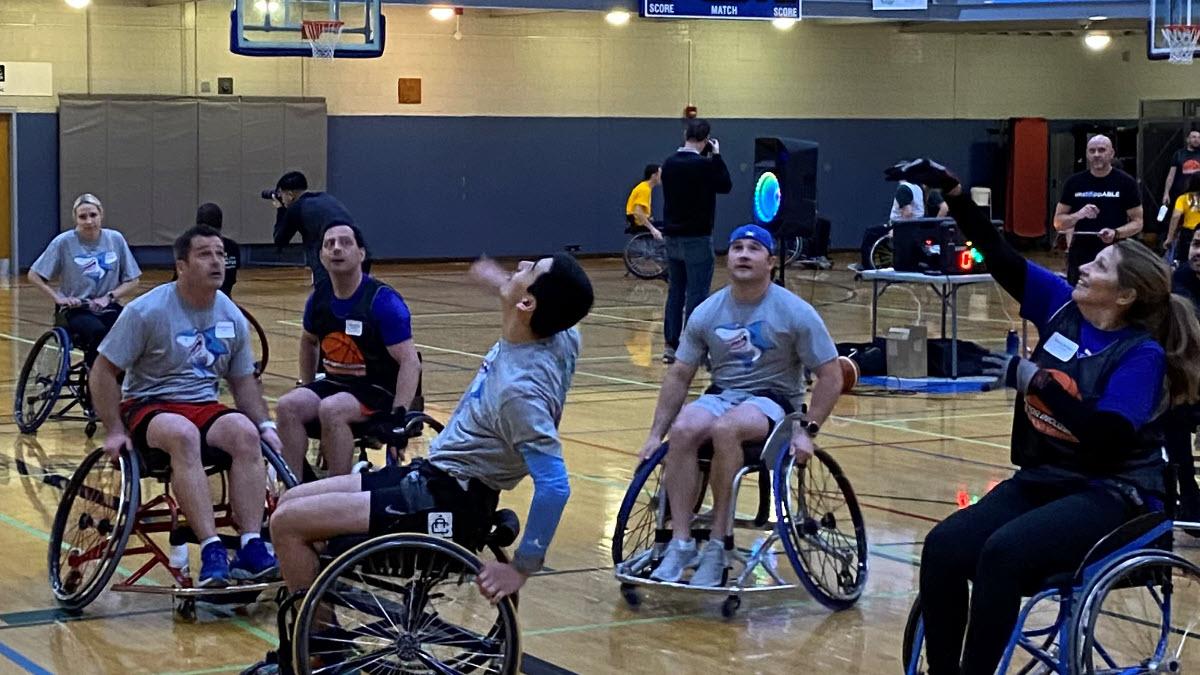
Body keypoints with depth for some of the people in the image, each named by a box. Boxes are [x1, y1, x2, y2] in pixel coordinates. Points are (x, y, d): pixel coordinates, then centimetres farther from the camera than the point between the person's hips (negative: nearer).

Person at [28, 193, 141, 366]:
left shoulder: (115, 240, 2)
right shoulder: (64, 242, -4)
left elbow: (132, 281, 7)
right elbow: (34, 275, 2)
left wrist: (109, 296, -8)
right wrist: (58, 298, -9)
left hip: (108, 309, 3)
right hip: (76, 311, -3)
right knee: (98, 332, -35)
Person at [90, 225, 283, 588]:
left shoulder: (232, 317, 6)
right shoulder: (147, 311, -10)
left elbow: (243, 381, 16)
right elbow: (104, 371, -7)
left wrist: (266, 425, 1)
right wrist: (114, 431, -14)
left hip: (204, 407, 5)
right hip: (149, 407, -4)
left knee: (245, 433, -29)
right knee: (183, 434, -39)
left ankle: (251, 548, -32)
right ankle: (212, 551, -43)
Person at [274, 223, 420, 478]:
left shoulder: (383, 301, -15)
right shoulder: (319, 298, 4)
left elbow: (410, 363, -19)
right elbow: (308, 342, 27)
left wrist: (397, 416, -27)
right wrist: (306, 389, 21)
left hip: (379, 390, -6)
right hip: (335, 383, 6)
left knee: (331, 409, -34)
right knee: (288, 406, -21)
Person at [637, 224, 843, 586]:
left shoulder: (795, 312, -8)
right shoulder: (707, 313, 2)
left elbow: (831, 376, -5)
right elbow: (679, 376, 9)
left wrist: (807, 430, -14)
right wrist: (655, 435, 3)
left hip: (773, 400, -4)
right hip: (721, 394, 4)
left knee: (725, 429, -37)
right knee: (682, 430, -30)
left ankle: (719, 541, -28)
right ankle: (681, 543, -28)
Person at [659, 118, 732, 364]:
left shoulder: (669, 164, 3)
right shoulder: (703, 165, -16)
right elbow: (725, 186, -4)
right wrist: (716, 156, 1)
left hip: (672, 237, 6)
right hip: (697, 238, -6)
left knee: (675, 292, 13)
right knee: (697, 294, -1)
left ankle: (671, 345, 12)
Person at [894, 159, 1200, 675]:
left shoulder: (1142, 354, -13)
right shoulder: (1063, 307, 4)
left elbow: (1109, 435, -24)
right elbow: (999, 257, 5)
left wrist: (1037, 381, -22)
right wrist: (952, 190, -3)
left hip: (1109, 496, -6)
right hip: (1041, 479, 6)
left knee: (1004, 551, -32)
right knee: (944, 546, -18)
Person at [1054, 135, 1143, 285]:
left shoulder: (1126, 182, -1)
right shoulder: (1074, 183, 6)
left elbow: (1137, 222, 1)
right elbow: (1058, 222, 8)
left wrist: (1115, 233, -19)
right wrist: (1078, 215, -13)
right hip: (1080, 257, 3)